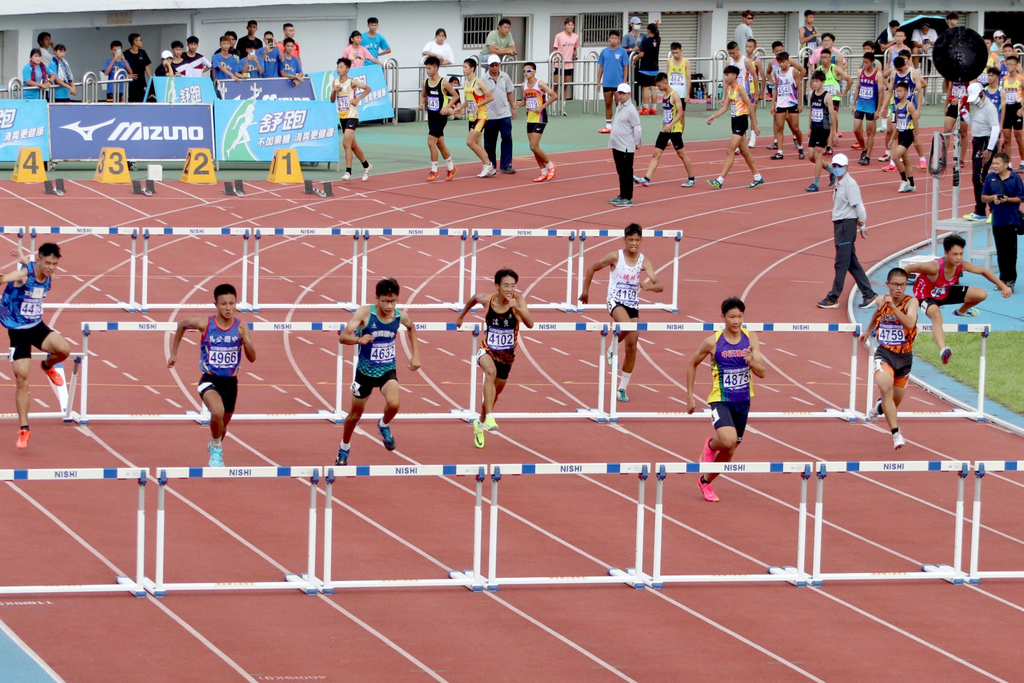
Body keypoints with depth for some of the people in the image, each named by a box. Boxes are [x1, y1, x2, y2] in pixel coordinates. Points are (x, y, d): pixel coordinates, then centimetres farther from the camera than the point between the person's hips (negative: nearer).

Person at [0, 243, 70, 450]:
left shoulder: (48, 278, -3)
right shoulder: (24, 273, -22)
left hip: (38, 327, 4)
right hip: (18, 331, -4)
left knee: (64, 349, -24)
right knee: (21, 379, -3)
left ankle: (48, 366, 13)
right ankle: (24, 429, 9)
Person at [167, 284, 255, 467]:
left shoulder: (241, 327, -8)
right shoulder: (205, 324, -13)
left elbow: (252, 358, -11)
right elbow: (182, 325, 8)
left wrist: (244, 338, -29)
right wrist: (173, 353, 13)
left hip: (230, 382, 3)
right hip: (210, 380, -3)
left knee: (222, 425, 20)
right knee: (217, 412, -32)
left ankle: (214, 447, 55)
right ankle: (216, 449, -5)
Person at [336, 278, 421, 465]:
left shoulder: (401, 316, -11)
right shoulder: (365, 313, -21)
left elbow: (411, 328, 15)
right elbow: (342, 337, -28)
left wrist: (415, 355, 12)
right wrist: (358, 339, -48)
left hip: (387, 371, 1)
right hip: (365, 371, -1)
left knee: (393, 404, -26)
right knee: (355, 414, 14)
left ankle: (384, 425, 10)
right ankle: (344, 449, 41)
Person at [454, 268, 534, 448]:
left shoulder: (518, 299, -19)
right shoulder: (487, 300, -15)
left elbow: (530, 324, -31)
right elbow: (474, 298, 10)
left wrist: (518, 309, -47)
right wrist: (461, 316, 21)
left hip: (507, 354, 2)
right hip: (487, 350, -2)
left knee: (494, 394, 18)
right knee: (491, 371, -36)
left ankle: (480, 424, 47)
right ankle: (489, 418, -41)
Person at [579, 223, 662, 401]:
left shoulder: (644, 261, -4)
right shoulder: (615, 257, -9)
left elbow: (659, 285, -10)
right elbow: (592, 268, 4)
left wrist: (649, 286, -32)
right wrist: (585, 290, 8)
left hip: (633, 304, 4)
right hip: (615, 301, -4)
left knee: (631, 346, 2)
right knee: (627, 325, -35)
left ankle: (622, 389, 13)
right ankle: (613, 349, -3)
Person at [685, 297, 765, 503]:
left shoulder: (750, 338, -3)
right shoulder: (713, 342, -9)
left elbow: (762, 372, -6)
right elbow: (692, 364, 6)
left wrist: (752, 362, -28)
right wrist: (690, 396, 5)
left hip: (742, 402, 4)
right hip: (720, 400, -4)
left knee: (729, 451, 13)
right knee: (728, 440, -29)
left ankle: (705, 482, 38)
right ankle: (711, 445, 7)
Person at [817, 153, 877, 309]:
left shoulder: (850, 184, -14)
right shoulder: (838, 183, 13)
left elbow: (858, 206, -13)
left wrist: (861, 226, -8)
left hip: (847, 225, -10)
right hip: (839, 224, 10)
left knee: (841, 263, -5)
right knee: (852, 263, 12)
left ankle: (833, 298, -2)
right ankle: (869, 295, 17)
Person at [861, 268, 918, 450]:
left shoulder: (911, 302, -13)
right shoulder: (881, 301, -1)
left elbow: (910, 324, -32)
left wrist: (893, 307, -39)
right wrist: (868, 330, 36)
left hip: (904, 356, 0)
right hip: (883, 353, 0)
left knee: (895, 401, 15)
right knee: (886, 388, -27)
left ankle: (879, 406, 54)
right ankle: (896, 434, -27)